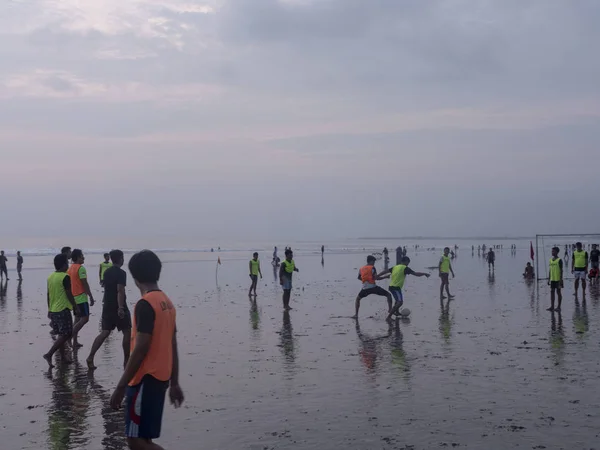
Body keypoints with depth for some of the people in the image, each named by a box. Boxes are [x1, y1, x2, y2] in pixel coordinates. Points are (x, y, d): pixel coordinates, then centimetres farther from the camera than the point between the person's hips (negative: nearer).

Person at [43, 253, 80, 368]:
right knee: (66, 334, -3)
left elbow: (48, 294, 13)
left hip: (53, 310, 8)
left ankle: (63, 356, 22)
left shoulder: (50, 276, 8)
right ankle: (49, 354, -12)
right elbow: (69, 294, -14)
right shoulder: (65, 277, -14)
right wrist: (75, 306, -3)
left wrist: (49, 309, 20)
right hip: (63, 310, -8)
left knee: (61, 334, 16)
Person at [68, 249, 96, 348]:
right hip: (81, 297, -9)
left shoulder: (70, 268, 13)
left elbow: (70, 283, 17)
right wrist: (91, 297, -12)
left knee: (78, 319, 12)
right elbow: (85, 284, -16)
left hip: (74, 297, 9)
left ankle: (75, 342, 10)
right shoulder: (81, 268, -13)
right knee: (85, 318, -8)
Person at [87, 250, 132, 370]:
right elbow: (120, 291, -24)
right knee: (127, 332, 6)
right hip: (118, 307, -7)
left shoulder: (106, 272, 11)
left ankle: (90, 357, -5)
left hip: (107, 306, 7)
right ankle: (126, 360, 10)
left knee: (105, 332, 7)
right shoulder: (121, 273, -14)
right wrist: (121, 308, -28)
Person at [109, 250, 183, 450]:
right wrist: (174, 384, 19)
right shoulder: (167, 302, 9)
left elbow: (141, 349, -21)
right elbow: (173, 347, 13)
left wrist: (120, 387, -17)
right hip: (160, 378, 9)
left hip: (146, 379, -9)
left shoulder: (145, 304, -17)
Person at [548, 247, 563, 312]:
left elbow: (561, 270, -10)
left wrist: (560, 279, -14)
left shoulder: (559, 260, -8)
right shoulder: (550, 260, 11)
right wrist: (549, 279, 14)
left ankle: (559, 307, 7)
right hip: (552, 279, 6)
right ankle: (552, 306, 11)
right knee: (552, 292, 7)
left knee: (558, 292, 1)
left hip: (558, 279, -6)